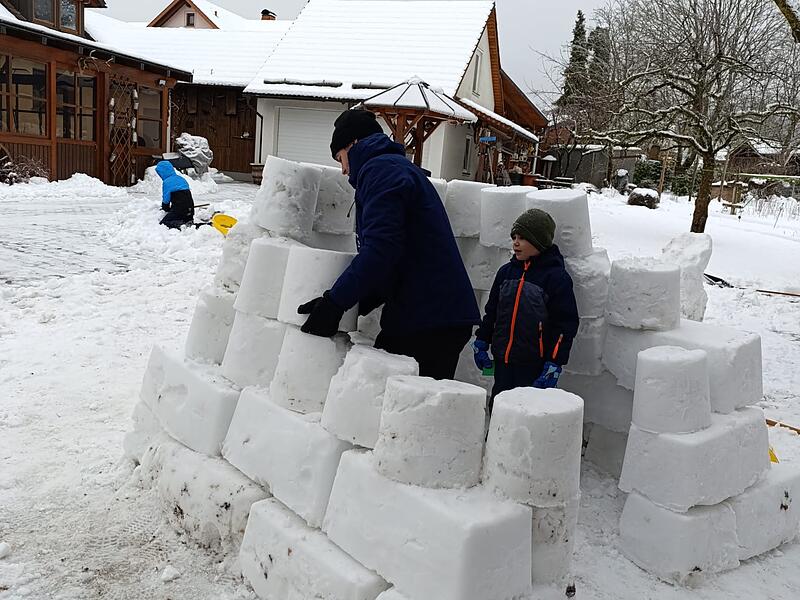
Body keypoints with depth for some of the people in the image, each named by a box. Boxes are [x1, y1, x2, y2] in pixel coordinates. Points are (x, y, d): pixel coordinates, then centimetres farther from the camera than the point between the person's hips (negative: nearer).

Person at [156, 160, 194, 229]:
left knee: (163, 223, -4)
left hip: (179, 210, -7)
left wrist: (166, 209, 18)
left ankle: (178, 225, -30)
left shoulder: (166, 182, -6)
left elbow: (166, 199, -4)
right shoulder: (181, 179, 18)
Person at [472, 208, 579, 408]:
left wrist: (554, 364, -14)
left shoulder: (556, 277, -9)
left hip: (535, 364, -6)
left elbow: (566, 324, -10)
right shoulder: (506, 271, 10)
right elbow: (492, 310, 19)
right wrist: (481, 342, 16)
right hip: (502, 360, 6)